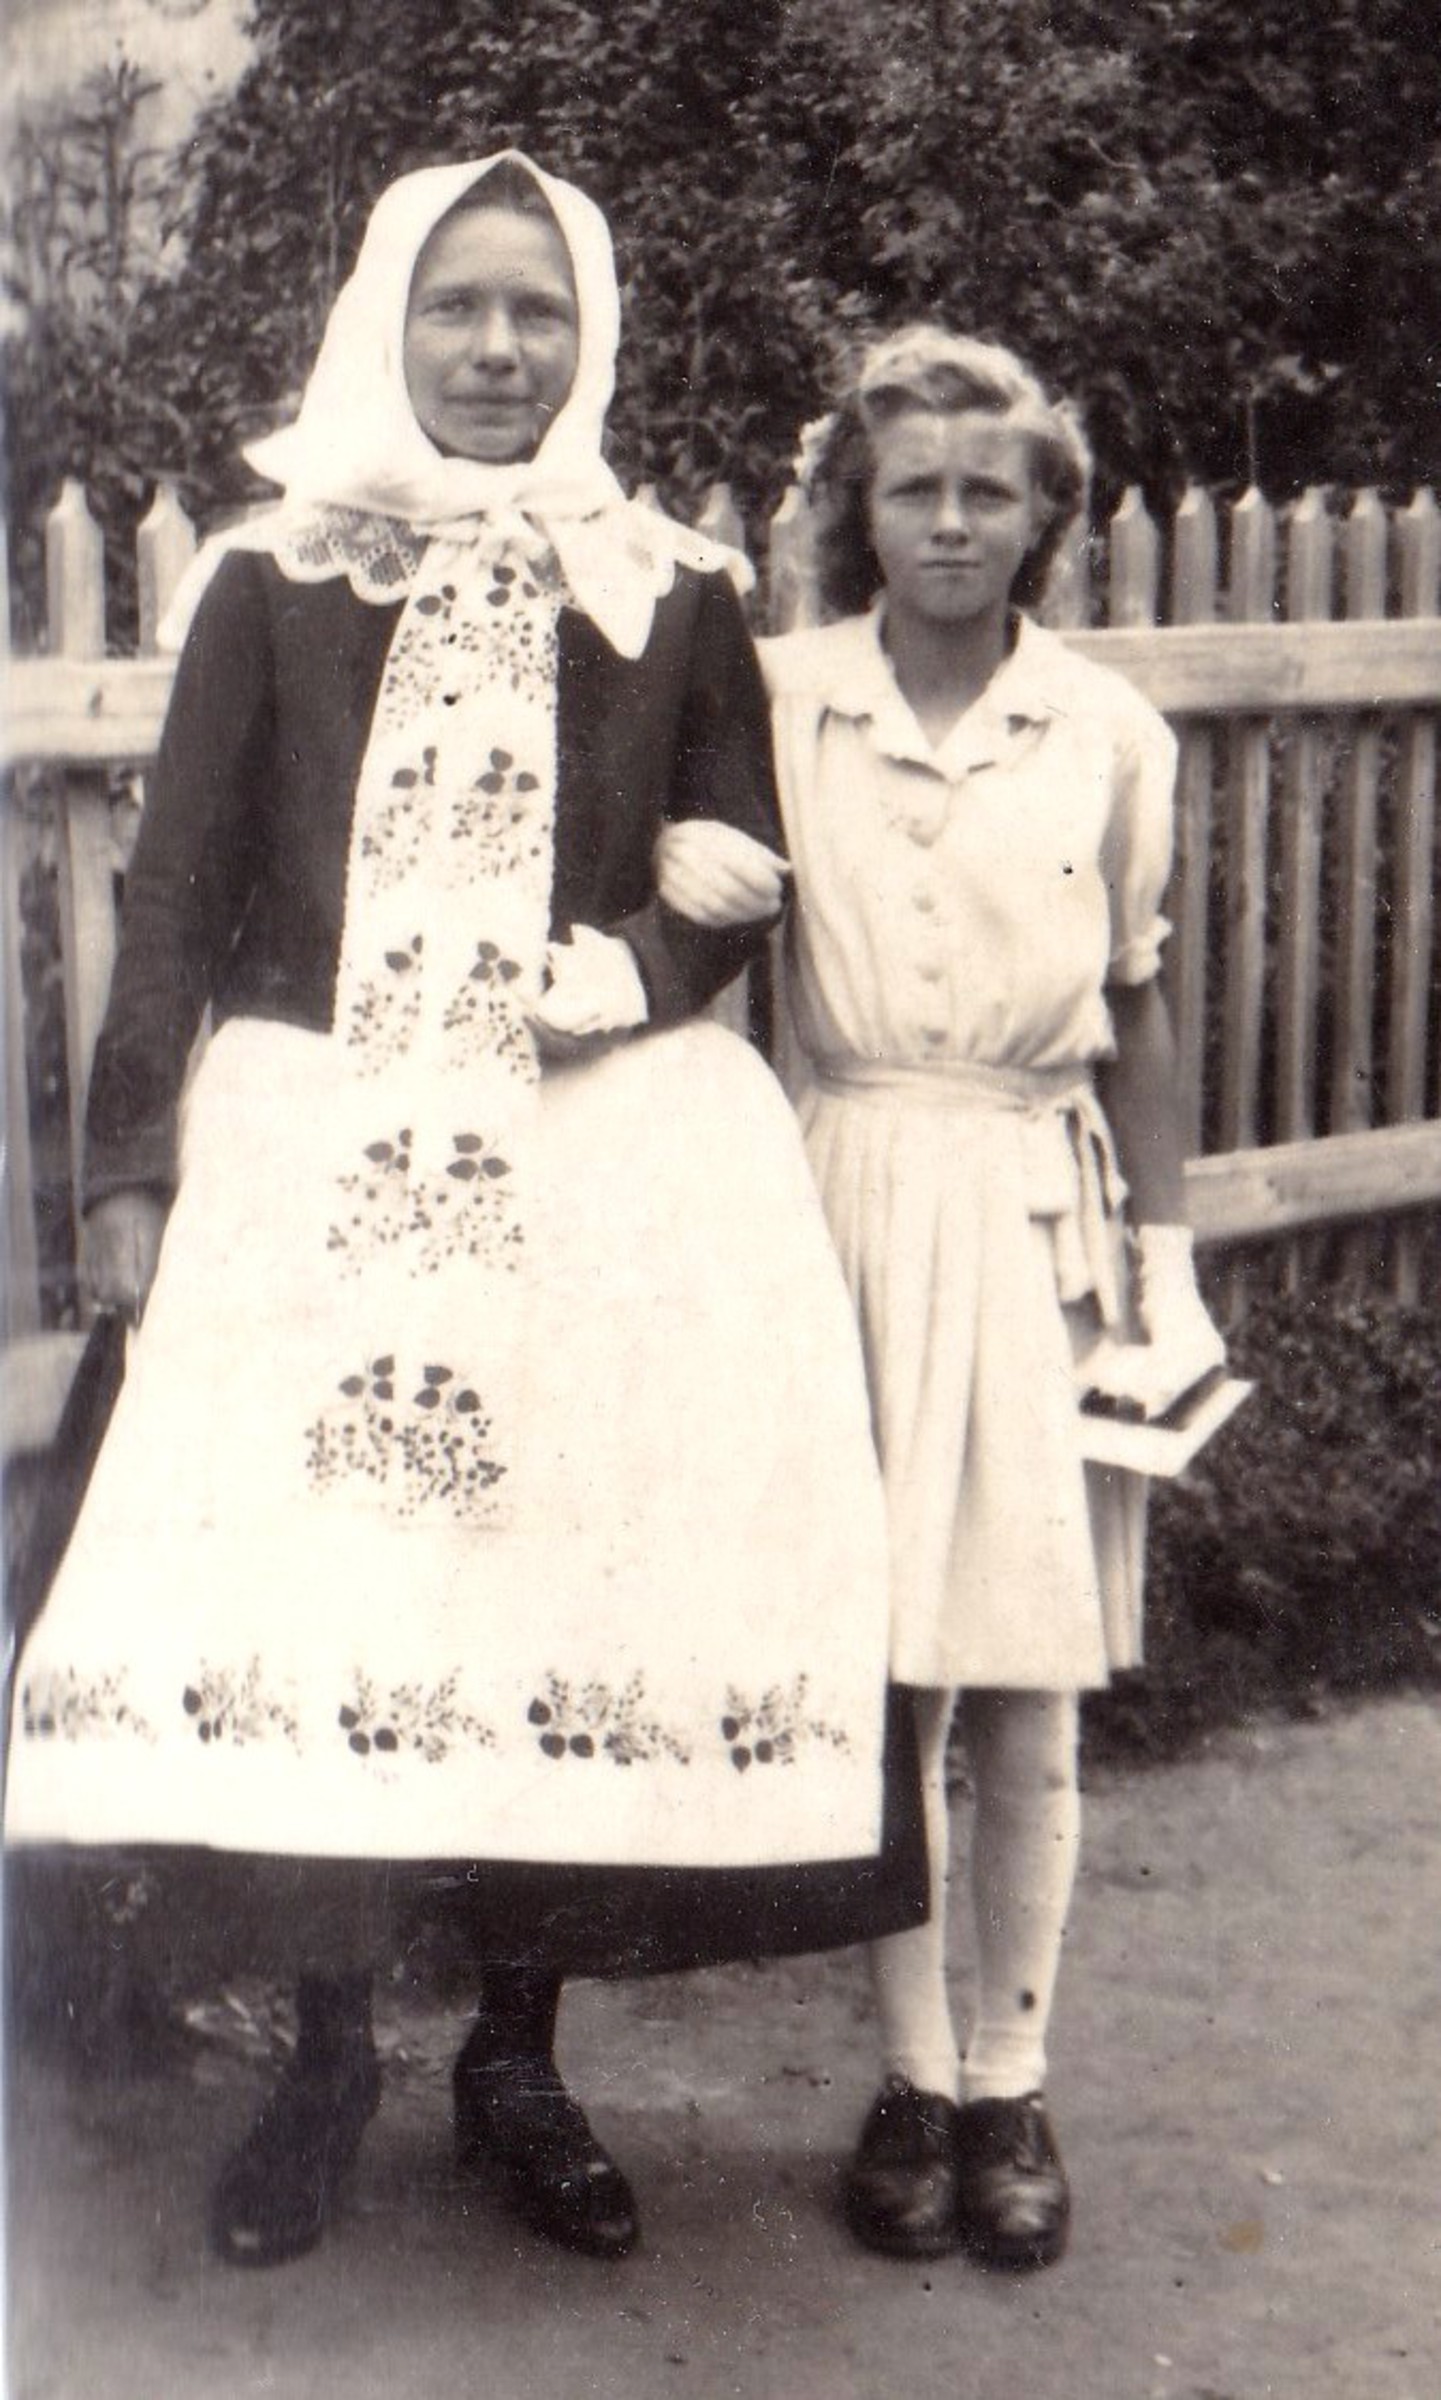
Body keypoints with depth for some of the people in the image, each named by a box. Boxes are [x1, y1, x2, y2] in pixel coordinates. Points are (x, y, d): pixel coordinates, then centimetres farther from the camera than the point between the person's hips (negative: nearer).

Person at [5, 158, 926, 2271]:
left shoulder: (671, 600, 9)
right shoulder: (276, 581, 7)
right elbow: (178, 888, 5)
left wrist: (649, 966, -10)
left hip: (599, 1154, 1)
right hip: (317, 1150, 0)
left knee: (573, 1580, -1)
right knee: (296, 1583, -5)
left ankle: (519, 2054, 18)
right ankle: (325, 2053, 15)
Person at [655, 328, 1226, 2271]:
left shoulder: (1109, 732, 2)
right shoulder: (774, 699, 1)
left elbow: (1139, 1016, 7)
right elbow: (684, 886, 11)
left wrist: (1166, 1264, 4)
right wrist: (673, 860, -13)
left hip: (1039, 1218, 0)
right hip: (852, 1199, 0)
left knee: (1027, 1689, 3)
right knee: (879, 1669, 2)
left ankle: (1011, 2083, 20)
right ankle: (912, 2075, 19)